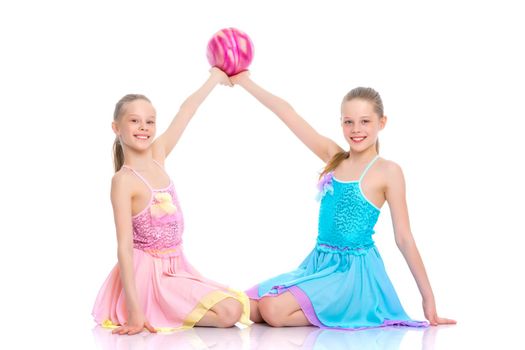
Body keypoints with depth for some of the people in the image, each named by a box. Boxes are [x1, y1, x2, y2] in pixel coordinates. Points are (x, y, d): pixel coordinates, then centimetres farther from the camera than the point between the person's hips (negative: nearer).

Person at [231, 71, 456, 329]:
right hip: (319, 262, 7)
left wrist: (428, 297, -6)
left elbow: (404, 238, -6)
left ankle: (344, 312, -3)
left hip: (355, 271, -7)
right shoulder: (333, 157, 7)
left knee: (274, 311, -24)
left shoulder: (388, 171, -8)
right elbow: (288, 114, 7)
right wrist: (245, 81, 7)